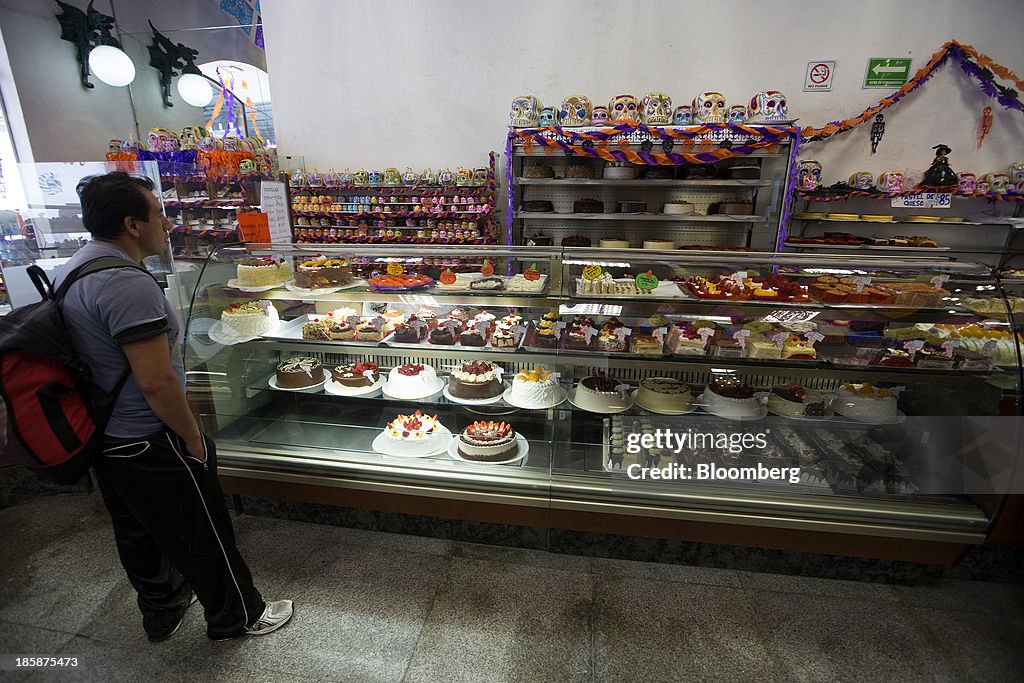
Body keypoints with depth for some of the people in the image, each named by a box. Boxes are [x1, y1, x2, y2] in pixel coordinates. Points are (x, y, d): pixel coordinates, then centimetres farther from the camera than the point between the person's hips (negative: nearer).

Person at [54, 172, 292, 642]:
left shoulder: (71, 269, 5)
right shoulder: (128, 285, -27)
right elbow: (157, 383, -28)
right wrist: (193, 438, -14)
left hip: (102, 438, 10)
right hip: (148, 445, -10)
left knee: (137, 532, 25)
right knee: (201, 535, 10)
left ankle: (161, 612, 48)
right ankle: (237, 616, 31)